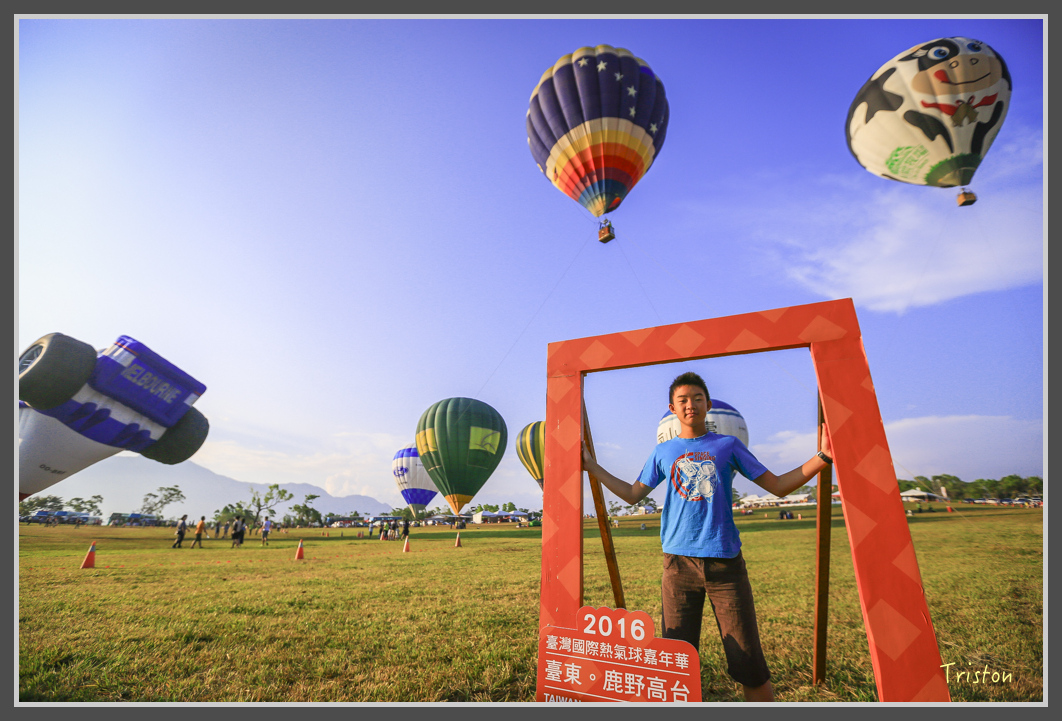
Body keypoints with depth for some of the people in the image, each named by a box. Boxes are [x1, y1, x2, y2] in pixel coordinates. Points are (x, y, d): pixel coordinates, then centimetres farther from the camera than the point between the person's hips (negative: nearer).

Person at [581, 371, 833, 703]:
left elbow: (778, 486, 9)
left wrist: (822, 457, -4)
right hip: (678, 563, 1)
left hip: (725, 561, -1)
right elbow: (632, 494, 19)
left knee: (749, 665, 2)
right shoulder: (663, 452, 11)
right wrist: (591, 466, 17)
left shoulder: (728, 445, 7)